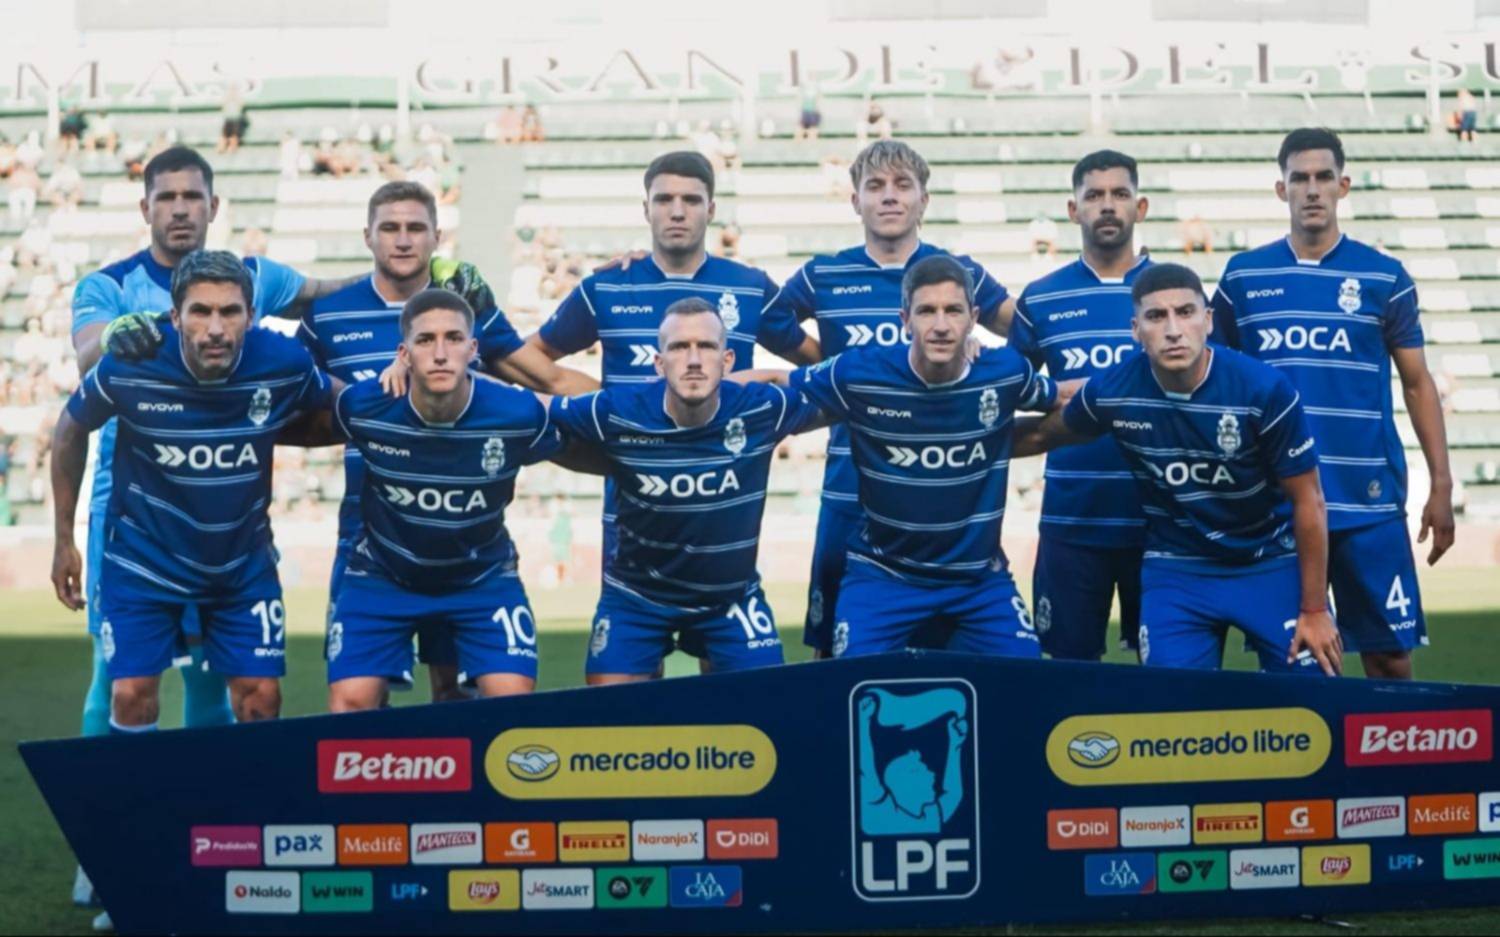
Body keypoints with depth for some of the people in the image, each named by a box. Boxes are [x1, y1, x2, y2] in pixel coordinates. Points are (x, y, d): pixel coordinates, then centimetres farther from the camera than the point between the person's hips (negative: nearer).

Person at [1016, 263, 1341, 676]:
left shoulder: (1265, 389, -22)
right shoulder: (1111, 391, -15)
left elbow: (1308, 501, -11)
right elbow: (1044, 435, 9)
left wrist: (1314, 609, -8)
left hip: (1273, 563, -1)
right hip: (1175, 569, 2)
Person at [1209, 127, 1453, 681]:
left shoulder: (1384, 278, 2)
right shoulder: (1243, 277, 5)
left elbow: (1417, 383, 6)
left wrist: (1440, 485, 0)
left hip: (1369, 501, -1)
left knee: (1390, 656, 2)